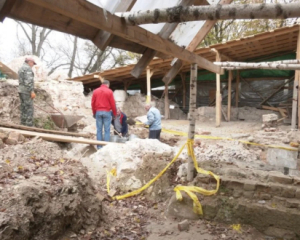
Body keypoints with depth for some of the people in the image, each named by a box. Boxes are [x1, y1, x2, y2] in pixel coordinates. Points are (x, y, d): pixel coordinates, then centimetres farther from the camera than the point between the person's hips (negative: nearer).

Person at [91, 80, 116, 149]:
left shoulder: (95, 91, 8)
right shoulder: (109, 91, -3)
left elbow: (93, 103, 9)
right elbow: (112, 103, -4)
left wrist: (94, 113, 18)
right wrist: (114, 113, 5)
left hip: (98, 112, 3)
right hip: (106, 112, -3)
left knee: (99, 130, 7)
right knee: (107, 130, 0)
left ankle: (99, 146, 8)